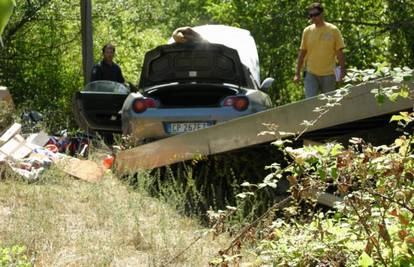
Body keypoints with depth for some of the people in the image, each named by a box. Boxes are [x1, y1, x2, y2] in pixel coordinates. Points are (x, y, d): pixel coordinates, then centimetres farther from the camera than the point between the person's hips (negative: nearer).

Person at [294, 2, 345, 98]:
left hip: (328, 74, -1)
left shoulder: (333, 30, 0)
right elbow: (302, 52, 9)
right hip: (311, 74, 1)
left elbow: (340, 52, 0)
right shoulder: (307, 31, 5)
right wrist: (297, 73, 6)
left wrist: (342, 71, -8)